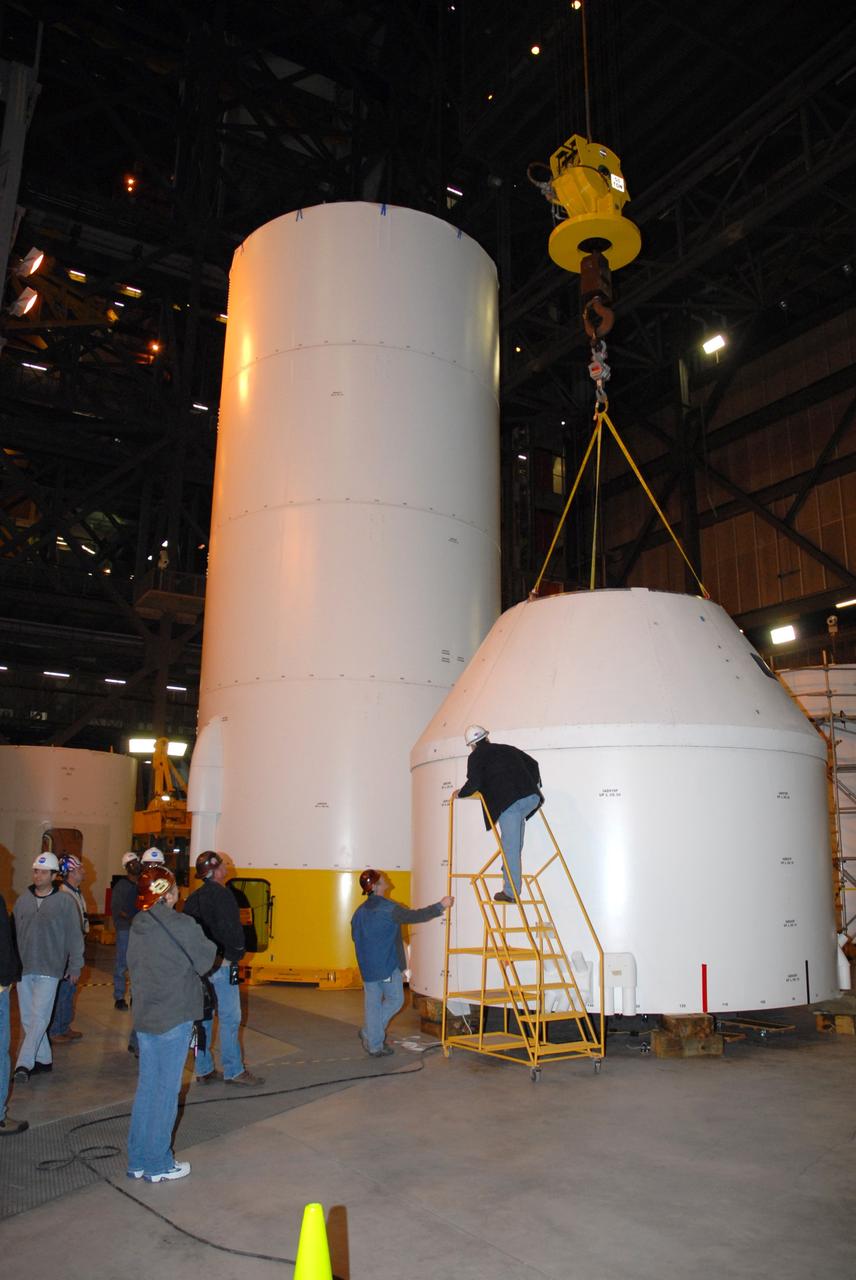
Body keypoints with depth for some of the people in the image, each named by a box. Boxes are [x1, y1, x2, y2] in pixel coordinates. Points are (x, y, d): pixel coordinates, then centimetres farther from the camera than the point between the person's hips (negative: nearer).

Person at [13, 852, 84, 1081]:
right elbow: (14, 933, 10)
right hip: (24, 968, 5)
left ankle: (24, 1063, -7)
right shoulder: (23, 900, 5)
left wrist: (75, 966, -1)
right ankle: (44, 1059, 22)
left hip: (49, 970, -5)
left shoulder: (64, 902, -6)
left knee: (39, 1017, -11)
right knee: (28, 1018, 10)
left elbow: (74, 936, -3)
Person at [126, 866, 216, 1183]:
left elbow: (133, 966, 4)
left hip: (144, 1016, 6)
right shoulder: (182, 925, -18)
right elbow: (206, 960, -7)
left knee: (146, 1086, 16)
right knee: (166, 1090, 6)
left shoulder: (138, 926, 0)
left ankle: (138, 1160, 26)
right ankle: (158, 1165, 16)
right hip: (175, 1018, -6)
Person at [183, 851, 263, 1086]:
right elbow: (231, 929, -21)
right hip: (221, 964, -8)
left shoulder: (194, 897, 9)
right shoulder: (221, 894, -15)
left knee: (203, 1017, 12)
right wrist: (237, 952, -6)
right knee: (229, 1018, 0)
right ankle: (233, 1071, 5)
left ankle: (204, 1070, 19)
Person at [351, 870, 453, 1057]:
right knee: (395, 1000, 11)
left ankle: (374, 1045, 17)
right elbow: (416, 916, -14)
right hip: (388, 966, -6)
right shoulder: (389, 909, -16)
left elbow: (355, 936, 15)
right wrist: (440, 906, -5)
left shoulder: (359, 912, 5)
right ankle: (369, 1033, 10)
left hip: (367, 967, 7)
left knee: (372, 1004, 12)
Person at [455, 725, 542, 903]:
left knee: (510, 848, -2)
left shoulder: (476, 756, 10)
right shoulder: (507, 749, 28)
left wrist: (460, 794, 17)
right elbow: (533, 764, 31)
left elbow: (474, 784, -1)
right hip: (532, 798, 7)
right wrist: (534, 787, 42)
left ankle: (511, 892, 0)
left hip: (509, 802, -6)